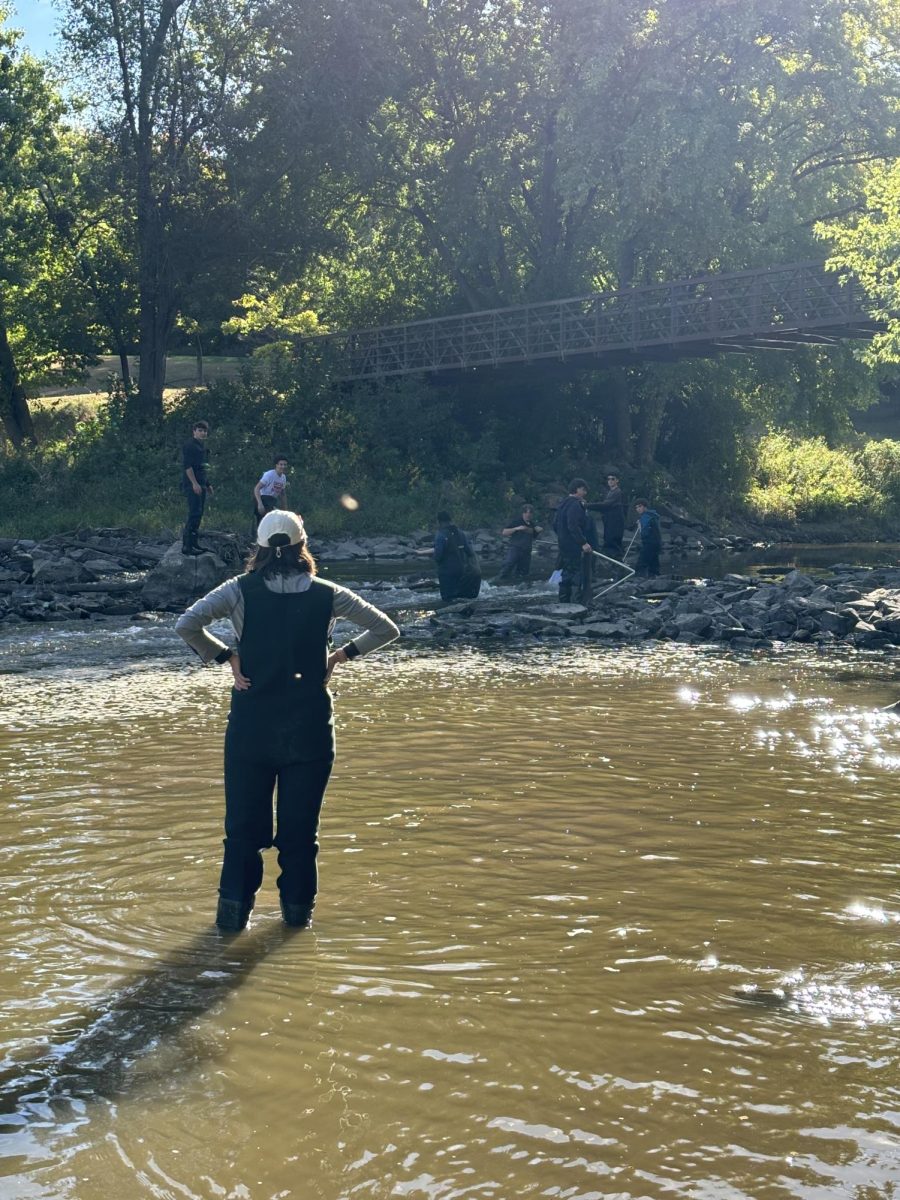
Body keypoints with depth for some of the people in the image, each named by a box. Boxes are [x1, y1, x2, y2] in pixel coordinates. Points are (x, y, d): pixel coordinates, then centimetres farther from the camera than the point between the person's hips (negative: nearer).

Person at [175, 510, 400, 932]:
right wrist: (341, 655, 7)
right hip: (309, 725, 0)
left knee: (244, 822, 9)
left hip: (250, 725, 0)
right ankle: (297, 908, 16)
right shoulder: (326, 594, -1)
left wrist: (224, 656, -3)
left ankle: (234, 908, 7)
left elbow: (186, 624, -14)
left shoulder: (241, 590, -4)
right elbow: (386, 629, 4)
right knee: (300, 824, 10)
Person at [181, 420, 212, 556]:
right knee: (194, 513, -14)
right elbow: (187, 466, -17)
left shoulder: (203, 447, 20)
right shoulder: (189, 446, -9)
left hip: (200, 485, 10)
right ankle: (187, 546, -16)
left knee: (198, 514, 11)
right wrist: (194, 483, -22)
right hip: (191, 485, -10)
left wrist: (208, 484, 26)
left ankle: (194, 543, 17)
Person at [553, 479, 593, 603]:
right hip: (576, 548, -10)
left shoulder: (563, 504, 15)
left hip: (564, 546, 10)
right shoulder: (575, 505, -17)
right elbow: (573, 526, -27)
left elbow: (555, 525, 21)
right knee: (583, 575, -6)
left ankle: (564, 601, 17)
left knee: (566, 575, 14)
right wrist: (583, 543, -28)